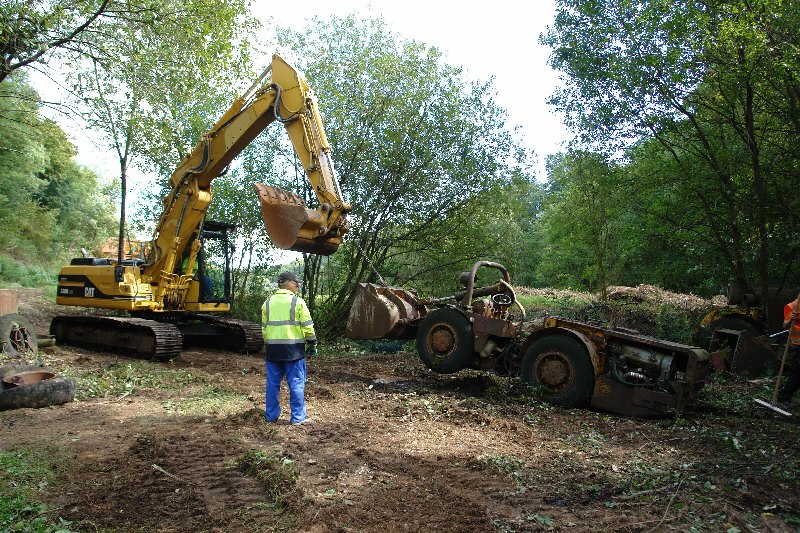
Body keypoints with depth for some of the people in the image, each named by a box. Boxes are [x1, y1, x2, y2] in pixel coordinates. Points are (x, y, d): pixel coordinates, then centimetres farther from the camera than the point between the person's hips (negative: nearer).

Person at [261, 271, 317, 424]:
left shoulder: (268, 303, 8)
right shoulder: (297, 302, -7)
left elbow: (264, 327, 12)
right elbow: (307, 326, -7)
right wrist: (312, 343, 4)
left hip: (273, 348, 5)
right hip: (293, 348, -4)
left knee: (273, 383, 12)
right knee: (296, 383, 2)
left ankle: (271, 415, 18)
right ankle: (297, 417, 6)